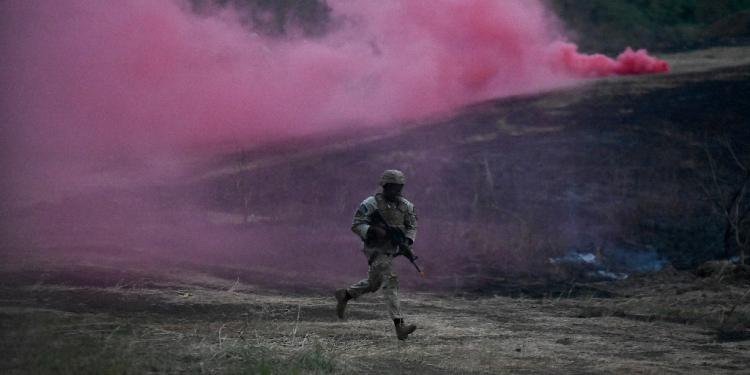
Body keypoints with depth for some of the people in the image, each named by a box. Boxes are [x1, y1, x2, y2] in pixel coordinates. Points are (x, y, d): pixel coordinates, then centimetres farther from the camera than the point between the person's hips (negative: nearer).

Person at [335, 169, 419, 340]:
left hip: (390, 250, 8)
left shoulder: (405, 205, 3)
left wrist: (407, 240, -11)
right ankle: (399, 326, -23)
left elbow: (412, 226, 10)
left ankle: (344, 295, 49)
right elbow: (356, 225, -15)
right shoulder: (371, 204, -14)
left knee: (373, 283, 22)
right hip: (375, 250, -8)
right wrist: (374, 231, -30)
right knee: (390, 282, -18)